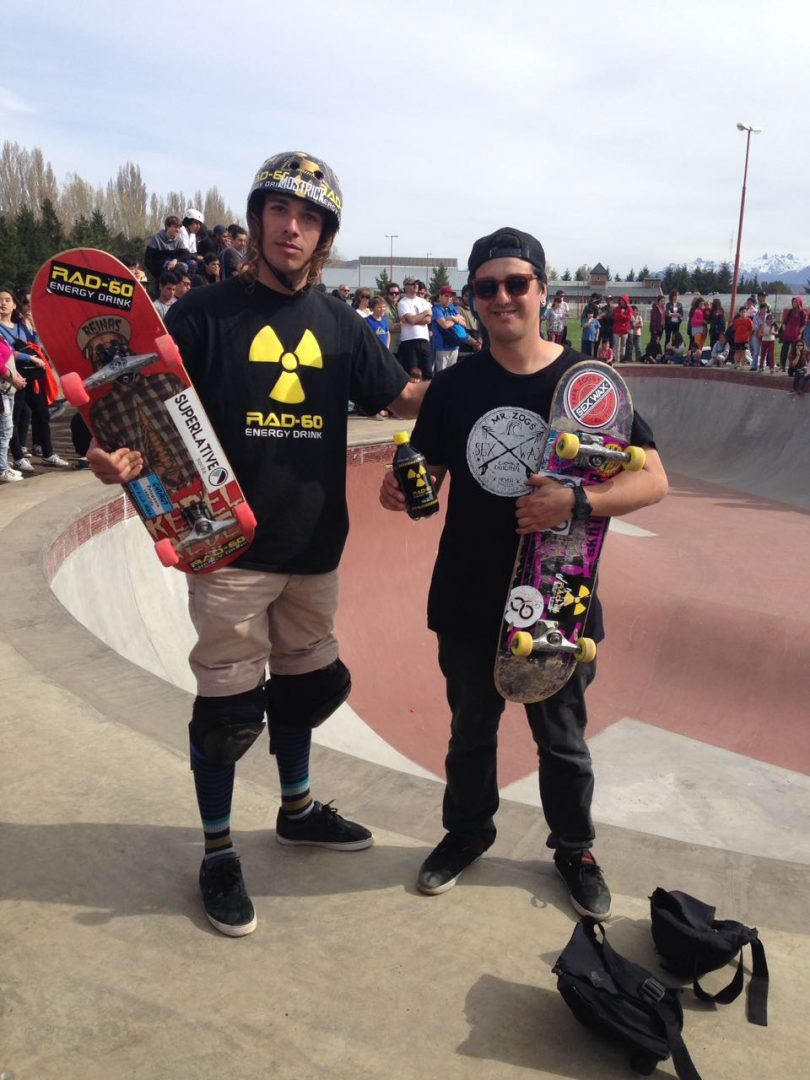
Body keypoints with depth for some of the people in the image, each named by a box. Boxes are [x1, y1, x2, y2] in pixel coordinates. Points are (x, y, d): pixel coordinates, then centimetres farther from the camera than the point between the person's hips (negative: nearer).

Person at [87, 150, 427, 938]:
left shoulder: (339, 325, 6)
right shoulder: (205, 313, -7)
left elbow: (403, 398, 13)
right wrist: (128, 457, -30)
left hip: (314, 546, 5)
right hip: (231, 544, -5)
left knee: (306, 681, 20)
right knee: (229, 702, 4)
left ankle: (297, 808, 44)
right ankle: (217, 850, 25)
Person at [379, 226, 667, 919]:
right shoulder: (455, 386, 0)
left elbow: (652, 480, -10)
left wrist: (577, 503, -26)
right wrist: (403, 492, -17)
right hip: (468, 599, 2)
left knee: (562, 739, 17)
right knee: (471, 730, 21)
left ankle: (574, 848, 41)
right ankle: (468, 830, 46)